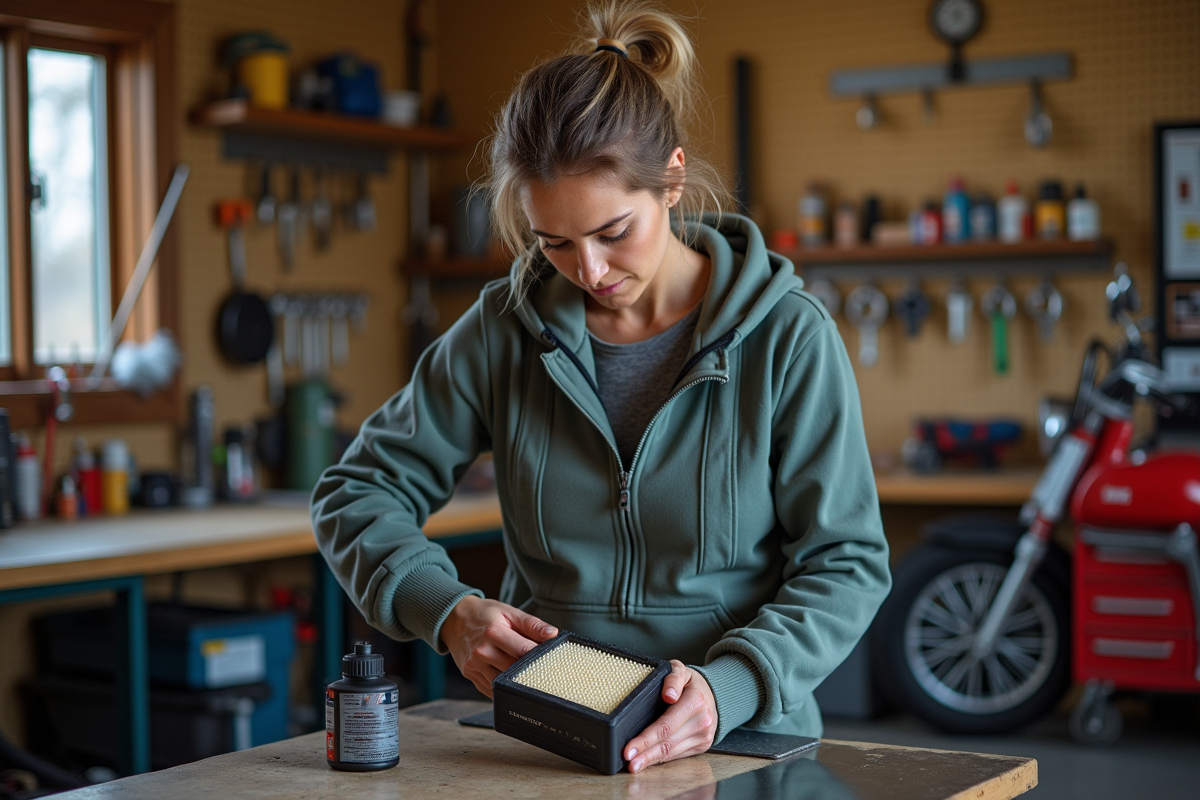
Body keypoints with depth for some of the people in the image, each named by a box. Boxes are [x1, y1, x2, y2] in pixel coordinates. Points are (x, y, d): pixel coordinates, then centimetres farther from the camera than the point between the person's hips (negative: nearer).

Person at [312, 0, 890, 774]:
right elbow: (358, 492, 9)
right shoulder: (507, 330, 3)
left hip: (741, 743, -1)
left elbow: (846, 564, -1)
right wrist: (448, 609, -10)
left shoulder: (788, 337, -3)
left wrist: (727, 688, -18)